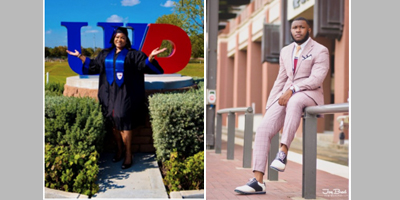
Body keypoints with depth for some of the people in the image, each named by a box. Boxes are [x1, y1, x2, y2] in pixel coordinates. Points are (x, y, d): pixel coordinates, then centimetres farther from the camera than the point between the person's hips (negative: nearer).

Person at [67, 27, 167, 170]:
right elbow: (93, 65, 21)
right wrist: (80, 56, 19)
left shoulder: (133, 54, 1)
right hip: (110, 92, 5)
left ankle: (128, 154, -5)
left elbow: (145, 64, -9)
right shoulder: (105, 54, 14)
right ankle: (120, 150, 19)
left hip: (125, 92, -5)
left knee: (123, 119, -12)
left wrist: (151, 56, -27)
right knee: (113, 121, 5)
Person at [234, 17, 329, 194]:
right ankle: (258, 181, -20)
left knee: (294, 102, -42)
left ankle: (283, 153, -38)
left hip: (310, 95, -5)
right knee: (262, 130, -17)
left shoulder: (320, 51, 2)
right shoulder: (285, 51, 20)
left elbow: (316, 79, -11)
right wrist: (269, 107, 11)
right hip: (284, 97, 5)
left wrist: (292, 90, -23)